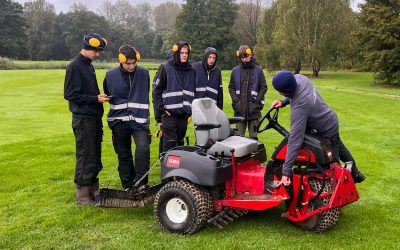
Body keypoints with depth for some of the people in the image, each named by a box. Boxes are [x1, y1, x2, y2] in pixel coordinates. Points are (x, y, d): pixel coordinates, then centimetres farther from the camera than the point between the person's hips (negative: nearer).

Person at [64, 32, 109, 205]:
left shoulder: (88, 65, 16)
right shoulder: (74, 66, -11)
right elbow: (70, 94, -16)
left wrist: (99, 97, 7)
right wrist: (95, 99, -17)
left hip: (94, 117, 9)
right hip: (83, 119, -9)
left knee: (95, 156, 13)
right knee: (85, 156, -3)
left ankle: (93, 189, 24)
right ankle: (82, 194, 7)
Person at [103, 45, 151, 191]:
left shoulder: (144, 73, 0)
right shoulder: (111, 75, 0)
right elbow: (107, 95, 15)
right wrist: (119, 107, 12)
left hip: (139, 120, -1)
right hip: (119, 121, 1)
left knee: (143, 147, -23)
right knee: (124, 156, 7)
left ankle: (140, 182, -10)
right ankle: (128, 186, 21)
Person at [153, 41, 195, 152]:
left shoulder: (191, 70, 12)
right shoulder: (166, 67, -3)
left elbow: (193, 91, 19)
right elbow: (157, 90, -3)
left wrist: (192, 109, 11)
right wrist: (160, 109, -10)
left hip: (184, 114, 5)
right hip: (169, 113, -5)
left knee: (180, 141, 11)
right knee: (169, 142, -7)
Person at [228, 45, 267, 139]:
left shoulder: (258, 70, 4)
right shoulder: (235, 71, 9)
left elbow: (263, 87, 5)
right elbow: (231, 87, 13)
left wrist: (257, 100, -6)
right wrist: (235, 99, -2)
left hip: (254, 109, -1)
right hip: (239, 109, 2)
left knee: (253, 136, 4)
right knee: (239, 136, 5)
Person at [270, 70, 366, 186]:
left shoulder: (299, 107, -43)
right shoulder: (299, 77, -21)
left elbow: (295, 139, -45)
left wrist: (286, 171, -44)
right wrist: (283, 102, -14)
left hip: (326, 133, -10)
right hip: (331, 121, 10)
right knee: (339, 147, 32)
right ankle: (355, 174, 56)